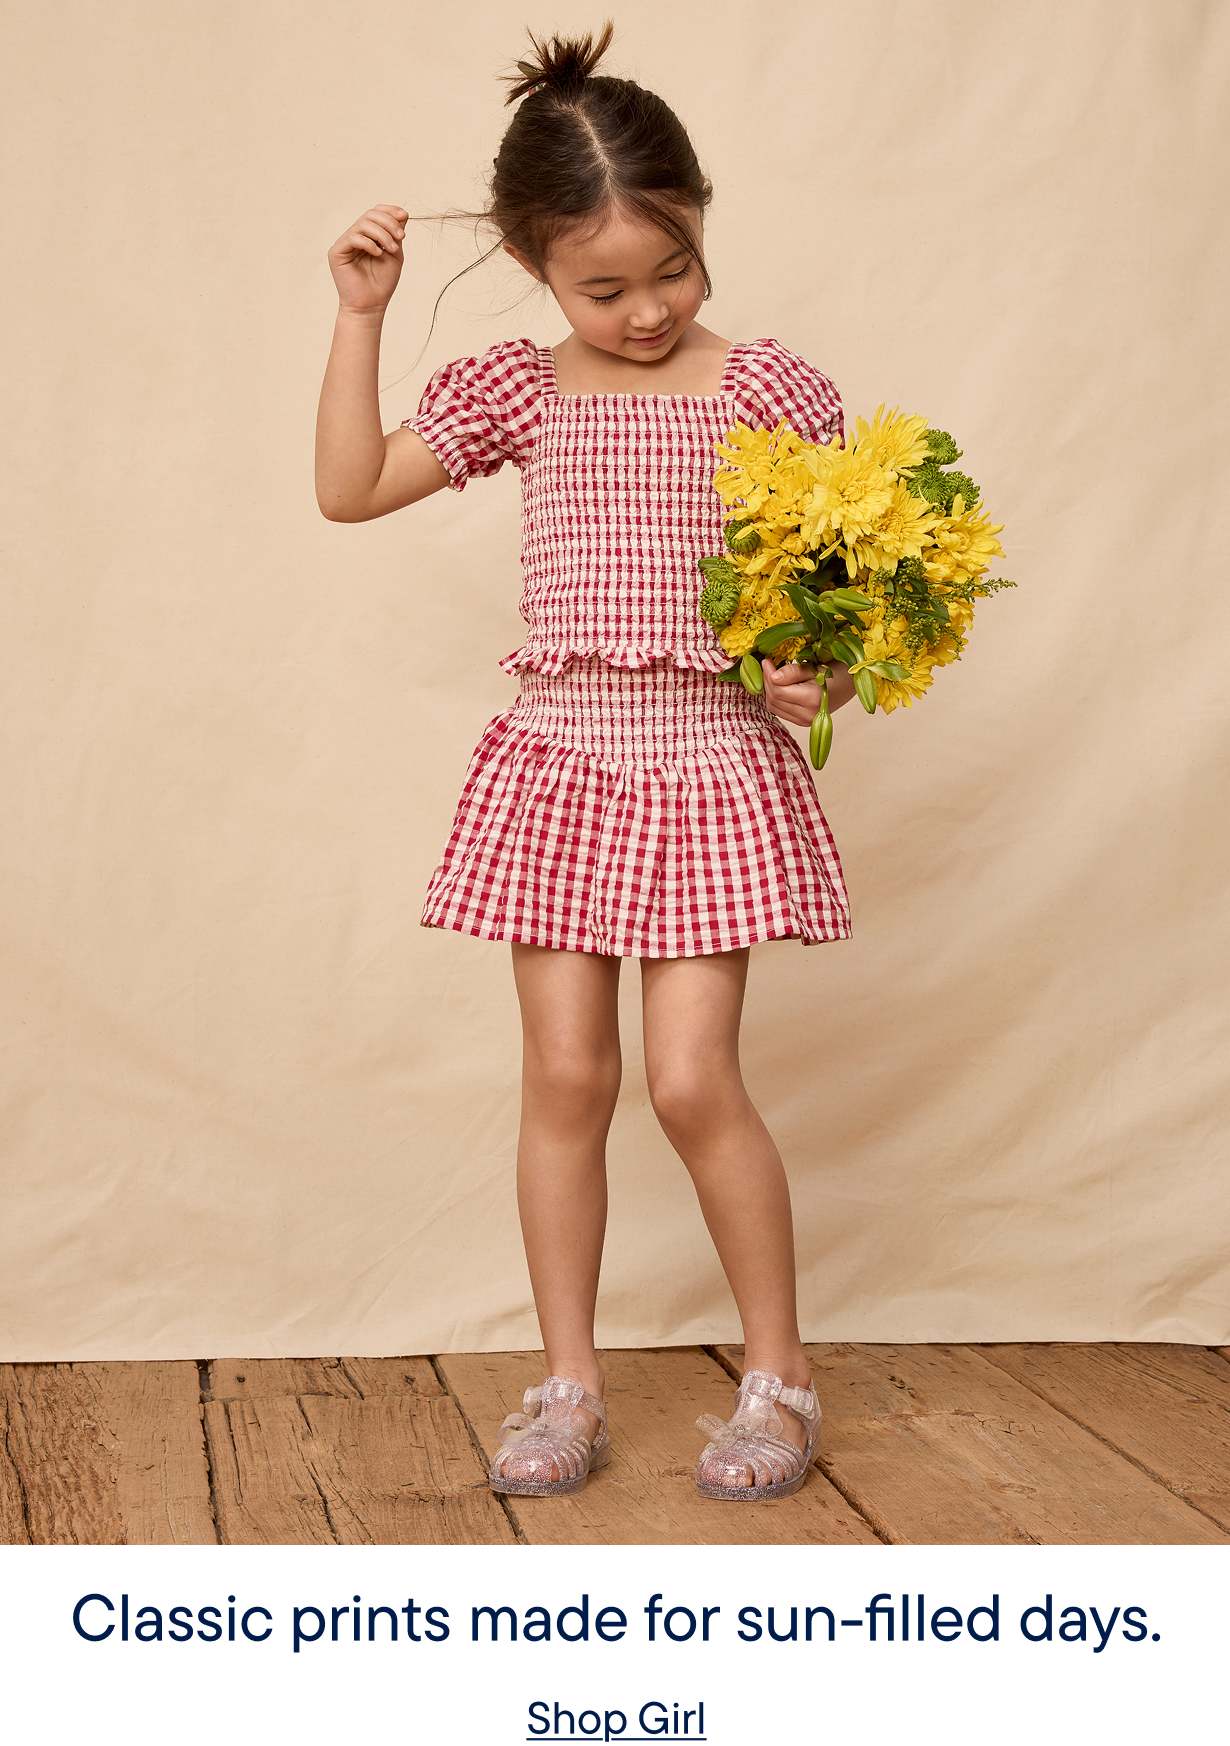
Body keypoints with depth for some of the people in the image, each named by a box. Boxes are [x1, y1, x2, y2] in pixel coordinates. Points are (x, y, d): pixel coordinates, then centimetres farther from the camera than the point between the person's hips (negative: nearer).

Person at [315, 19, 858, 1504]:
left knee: (692, 1082, -7)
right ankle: (568, 1380, 17)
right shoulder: (514, 391, 6)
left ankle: (778, 1369, 13)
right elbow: (348, 488, 4)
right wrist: (360, 315, -1)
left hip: (716, 765, -2)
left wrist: (830, 671, -18)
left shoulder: (772, 391, -1)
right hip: (557, 762, 3)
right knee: (565, 1074, 4)